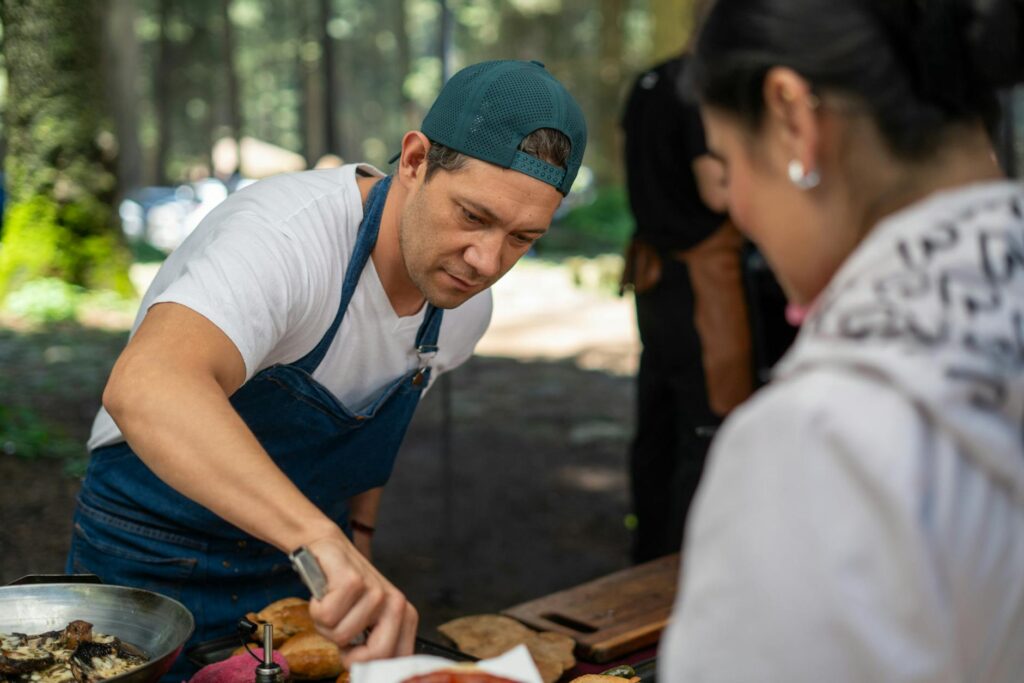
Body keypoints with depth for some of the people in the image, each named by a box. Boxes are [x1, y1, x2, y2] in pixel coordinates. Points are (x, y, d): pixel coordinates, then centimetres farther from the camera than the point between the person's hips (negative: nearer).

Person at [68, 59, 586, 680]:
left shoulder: (467, 306, -7)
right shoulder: (286, 233, -32)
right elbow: (147, 387, -51)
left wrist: (358, 537, 10)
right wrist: (322, 538, -60)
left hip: (302, 566, 6)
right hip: (155, 565, -5)